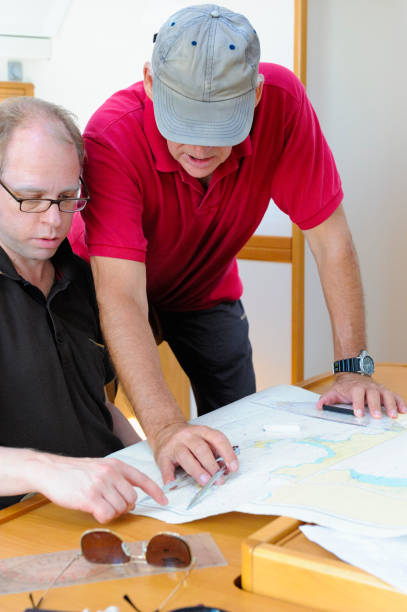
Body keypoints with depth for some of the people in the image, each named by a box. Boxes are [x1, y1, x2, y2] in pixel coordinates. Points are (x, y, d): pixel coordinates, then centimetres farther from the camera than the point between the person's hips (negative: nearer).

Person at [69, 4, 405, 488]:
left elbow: (329, 239, -23)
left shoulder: (281, 100, -30)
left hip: (206, 289, 3)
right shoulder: (111, 136, -38)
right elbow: (121, 298, -44)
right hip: (123, 286, -2)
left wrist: (353, 368, -28)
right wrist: (164, 428, -56)